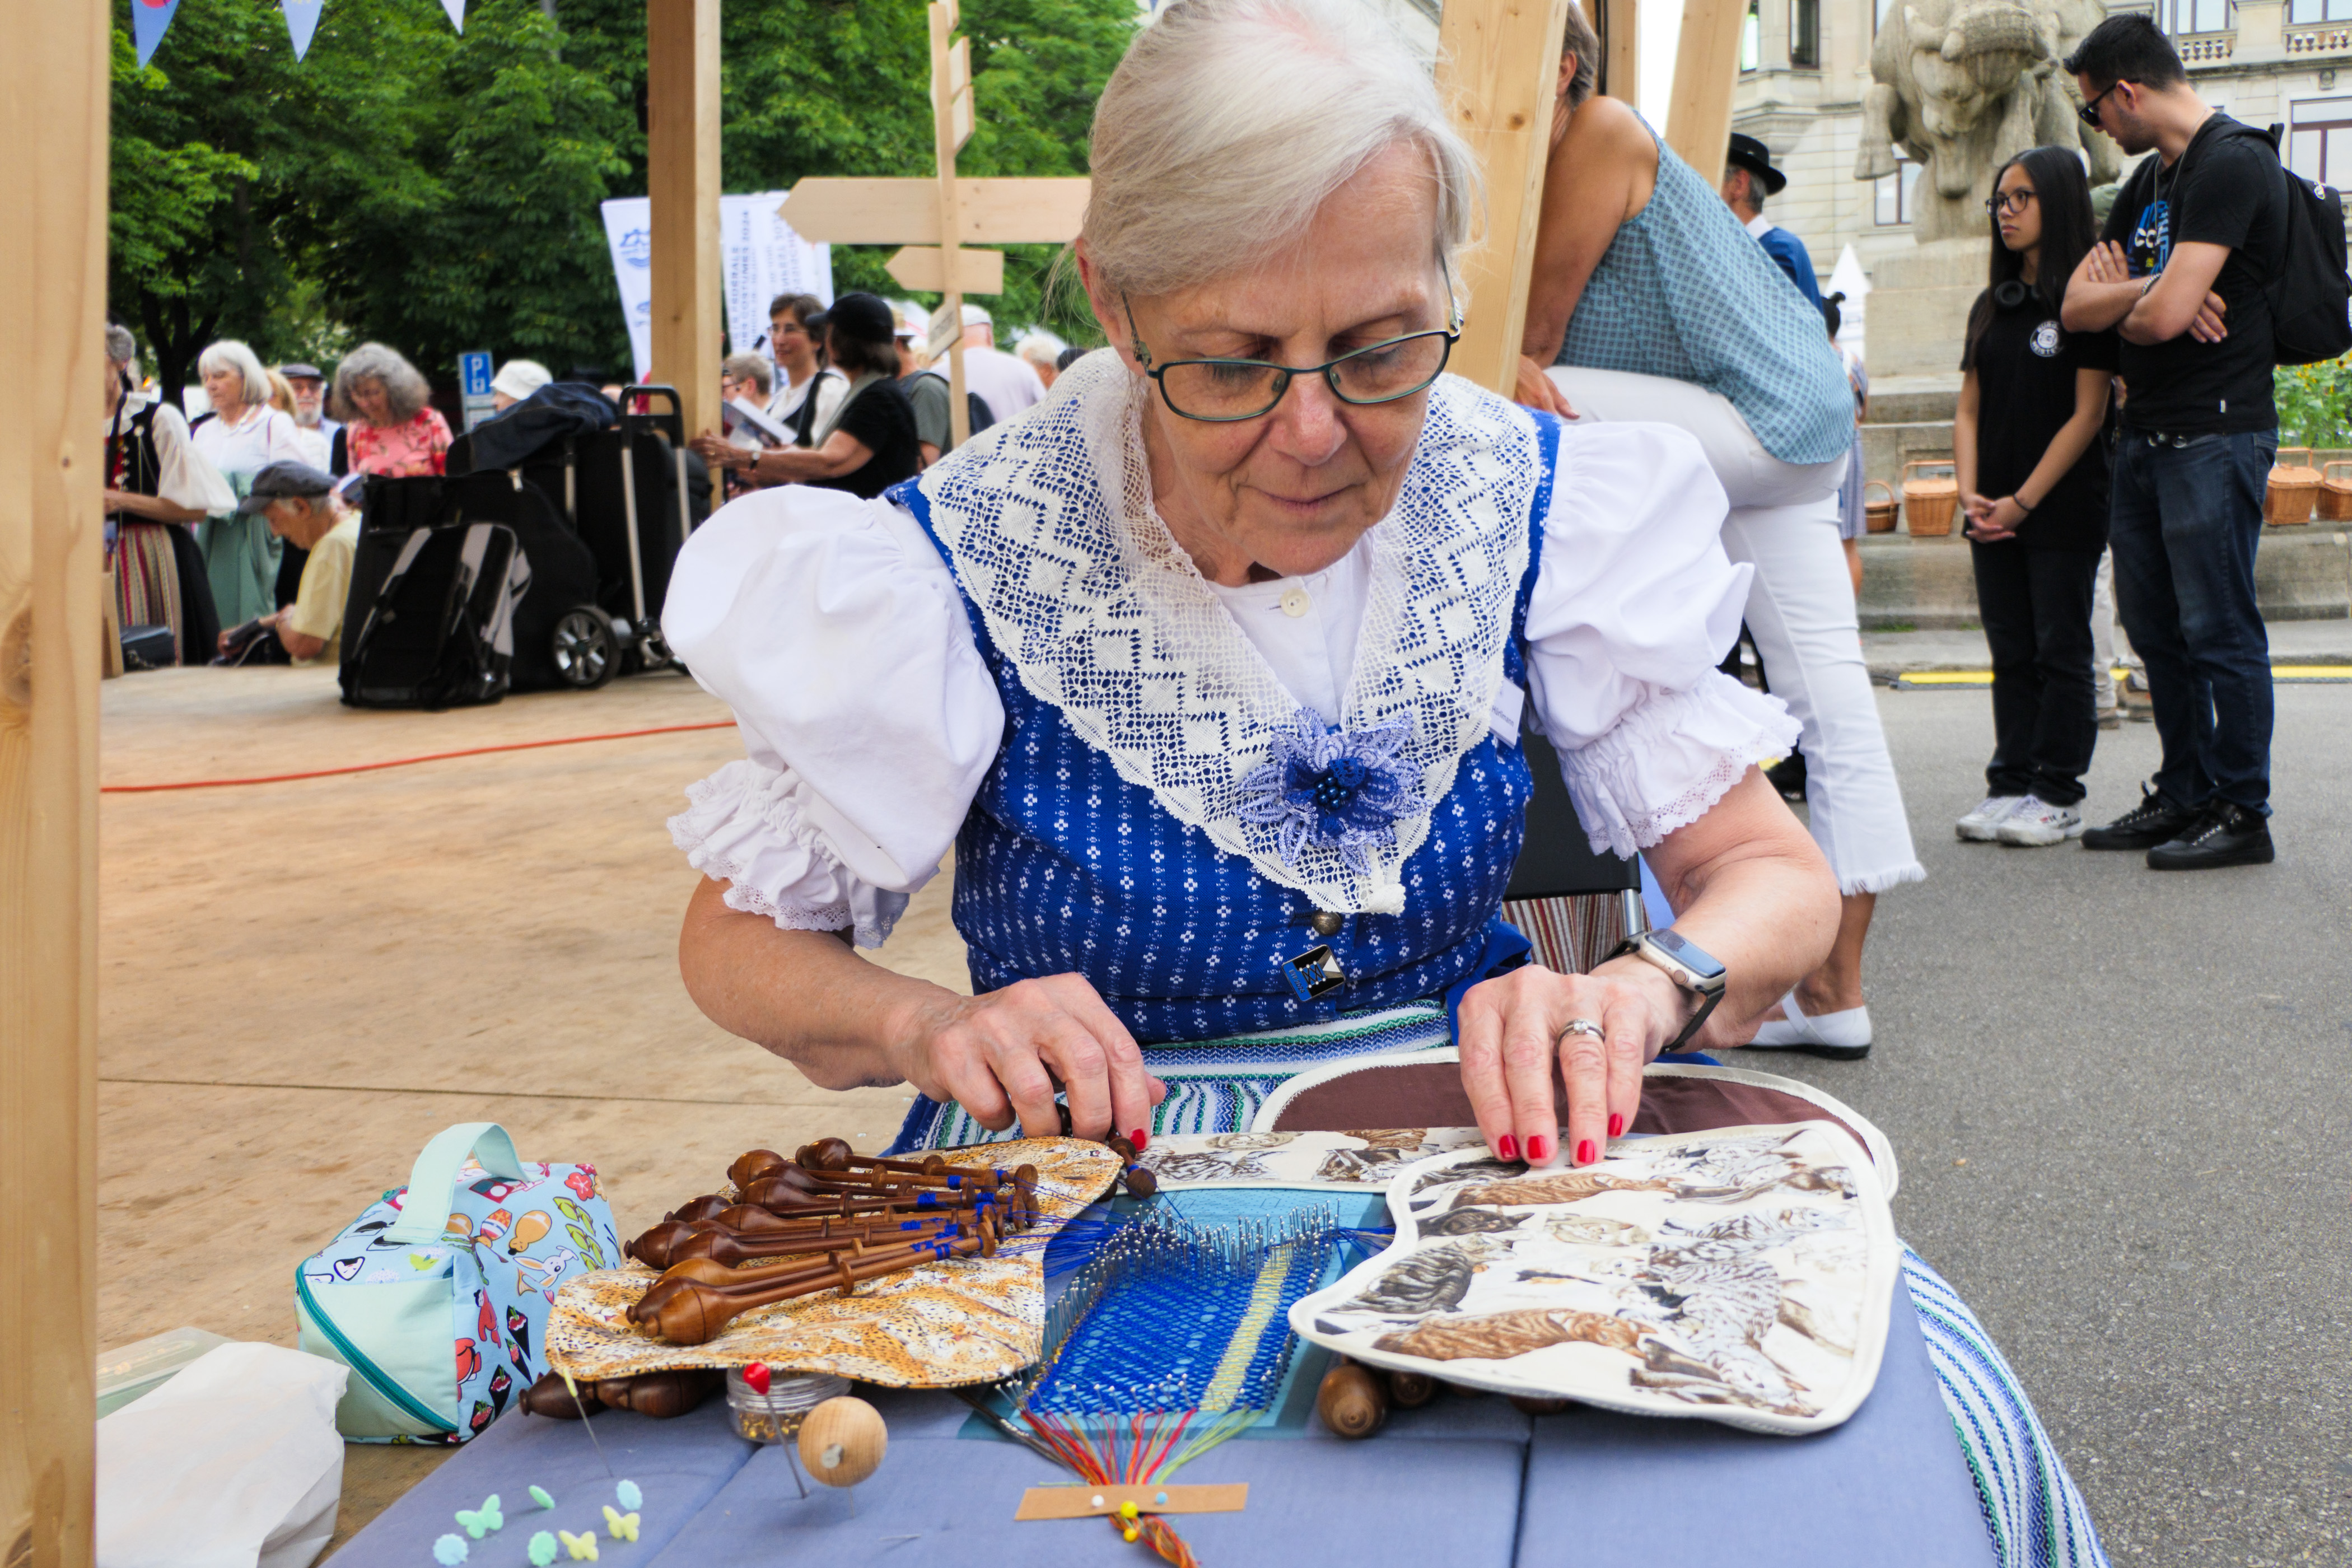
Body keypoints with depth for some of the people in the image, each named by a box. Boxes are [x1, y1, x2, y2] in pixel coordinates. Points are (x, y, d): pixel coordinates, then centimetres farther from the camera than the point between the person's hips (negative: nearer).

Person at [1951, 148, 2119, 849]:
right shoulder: (1991, 307, 14)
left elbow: (2087, 415, -10)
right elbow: (1969, 410, 12)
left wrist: (2023, 501, -13)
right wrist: (1970, 493, -3)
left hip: (2064, 509, -6)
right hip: (1995, 515, 6)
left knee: (2060, 650, -1)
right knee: (2011, 653, 8)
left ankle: (2059, 796, 4)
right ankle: (2010, 785, 13)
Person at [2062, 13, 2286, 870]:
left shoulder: (2233, 162, -13)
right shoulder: (2151, 177, 17)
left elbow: (2164, 314, -22)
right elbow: (2077, 305, 12)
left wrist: (2122, 299, 0)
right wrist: (2144, 295, -8)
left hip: (2213, 435, -9)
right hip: (2145, 435, 9)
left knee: (2219, 632, -4)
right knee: (2157, 630, 12)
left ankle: (2243, 814, 4)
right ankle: (2184, 796, 22)